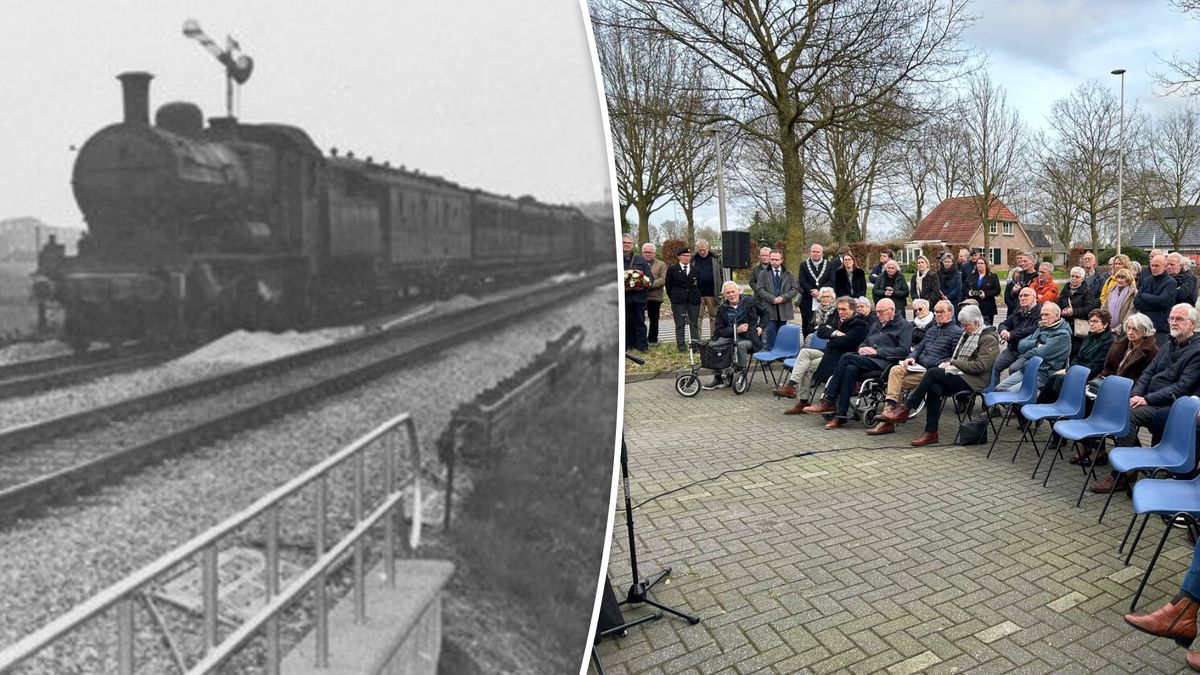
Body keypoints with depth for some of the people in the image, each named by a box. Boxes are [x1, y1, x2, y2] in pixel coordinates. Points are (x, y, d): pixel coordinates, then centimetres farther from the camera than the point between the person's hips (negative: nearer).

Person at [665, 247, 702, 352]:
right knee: (679, 324, -1)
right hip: (678, 300, -2)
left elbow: (699, 284, 14)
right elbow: (668, 285, 7)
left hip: (693, 300, 2)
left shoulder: (696, 269, 10)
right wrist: (673, 298, 4)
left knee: (694, 323, 2)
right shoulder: (672, 269, 4)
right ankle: (681, 345, 4)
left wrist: (696, 296, 6)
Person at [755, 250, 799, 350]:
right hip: (769, 309, -2)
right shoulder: (763, 274, 7)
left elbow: (795, 289, 5)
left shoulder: (788, 274, 12)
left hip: (784, 309, 2)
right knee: (771, 332, -7)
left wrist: (783, 297, -11)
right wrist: (773, 299, -14)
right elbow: (761, 290, -1)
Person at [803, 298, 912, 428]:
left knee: (846, 358, -25)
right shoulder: (876, 324, 28)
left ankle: (828, 402, -22)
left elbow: (903, 351, -7)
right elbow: (865, 342, 29)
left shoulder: (904, 326, 5)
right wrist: (861, 348, 3)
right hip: (867, 359, 6)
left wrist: (876, 351, -13)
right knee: (850, 369, -29)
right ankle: (841, 415, -32)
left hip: (884, 363, -6)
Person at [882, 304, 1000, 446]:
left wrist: (953, 364, -15)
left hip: (975, 380, -8)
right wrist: (948, 363, 3)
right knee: (934, 388, -25)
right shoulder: (967, 335, 21)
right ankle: (931, 433, -22)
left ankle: (904, 409, -20)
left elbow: (980, 366, -16)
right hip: (960, 375, 8)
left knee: (932, 372, -26)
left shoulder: (989, 339, -6)